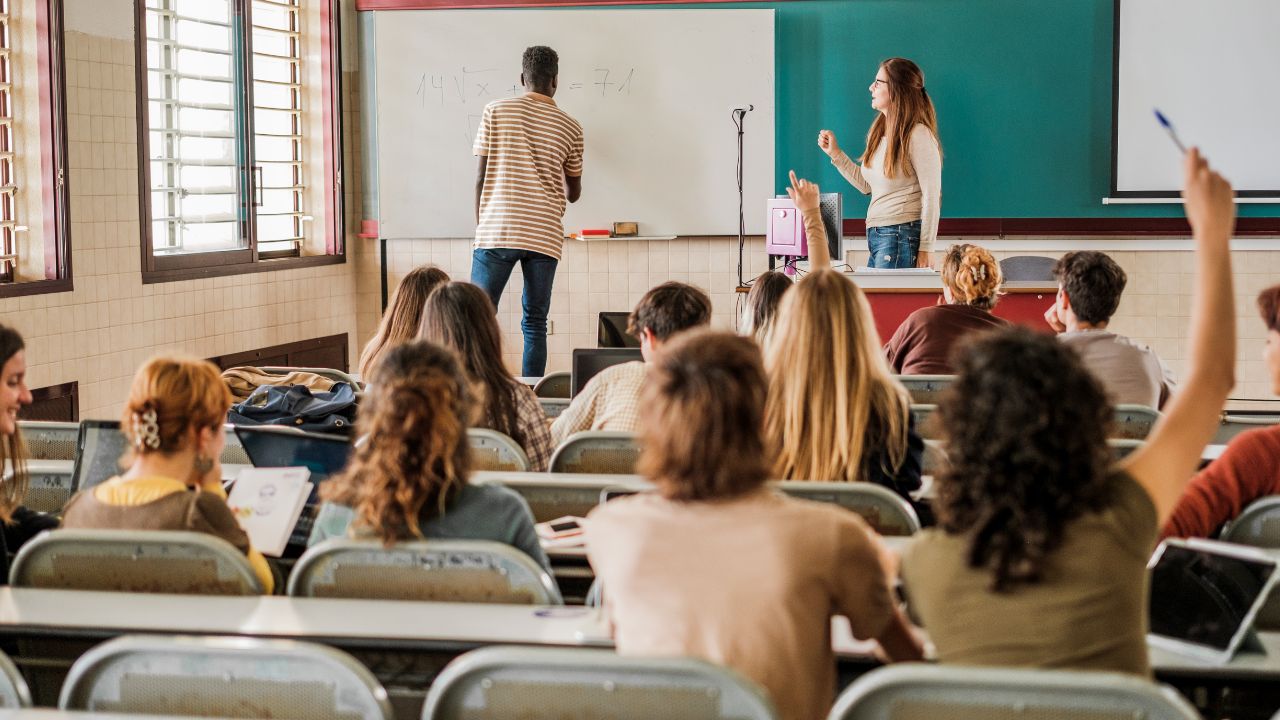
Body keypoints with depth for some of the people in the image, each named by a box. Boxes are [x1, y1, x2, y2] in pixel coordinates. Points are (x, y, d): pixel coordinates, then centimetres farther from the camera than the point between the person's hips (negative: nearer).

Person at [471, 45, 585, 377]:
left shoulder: (495, 112, 2)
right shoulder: (570, 127, 8)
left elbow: (480, 177, 1)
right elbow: (574, 193, 17)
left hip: (496, 232, -2)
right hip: (545, 236, 2)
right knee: (535, 324, 7)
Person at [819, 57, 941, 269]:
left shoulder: (917, 135, -12)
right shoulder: (879, 132, 15)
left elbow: (931, 196, -14)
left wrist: (925, 250, -16)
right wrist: (835, 153, 15)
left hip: (901, 237, -9)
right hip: (875, 235, 9)